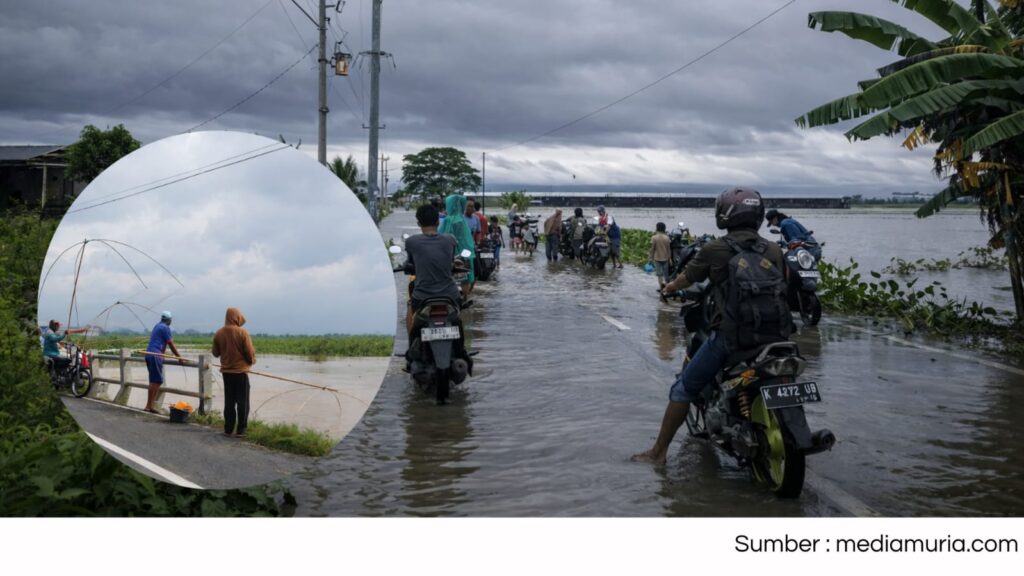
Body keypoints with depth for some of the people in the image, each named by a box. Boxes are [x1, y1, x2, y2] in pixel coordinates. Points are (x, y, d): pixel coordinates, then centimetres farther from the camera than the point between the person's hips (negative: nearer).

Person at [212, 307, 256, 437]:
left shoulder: (219, 333, -2)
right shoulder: (242, 332, -14)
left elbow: (215, 353, 6)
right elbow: (250, 352, -12)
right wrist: (252, 361, 8)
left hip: (226, 371, 4)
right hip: (241, 371, -4)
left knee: (229, 402, 13)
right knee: (242, 402, 2)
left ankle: (228, 429, 15)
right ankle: (240, 430, -1)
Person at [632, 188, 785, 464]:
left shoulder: (714, 249, -3)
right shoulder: (774, 250, 4)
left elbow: (686, 278, 11)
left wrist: (669, 288, 33)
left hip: (727, 334, -4)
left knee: (684, 389, 8)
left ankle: (659, 451, 11)